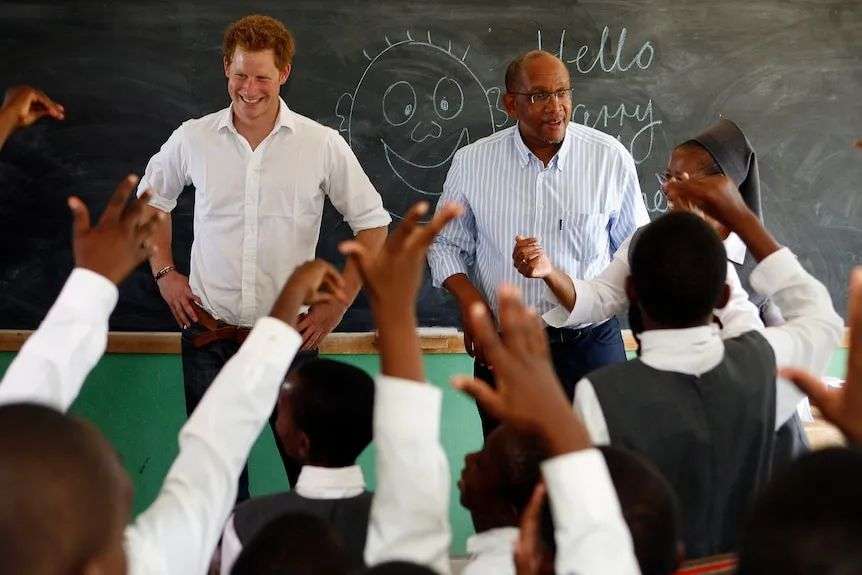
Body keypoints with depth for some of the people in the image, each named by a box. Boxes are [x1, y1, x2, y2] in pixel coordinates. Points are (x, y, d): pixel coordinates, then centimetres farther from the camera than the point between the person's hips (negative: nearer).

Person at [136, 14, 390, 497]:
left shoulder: (323, 145, -5)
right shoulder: (193, 139, 0)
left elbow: (373, 224, 3)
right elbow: (153, 199, 19)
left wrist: (339, 303, -3)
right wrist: (164, 272, 9)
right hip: (209, 335, 2)